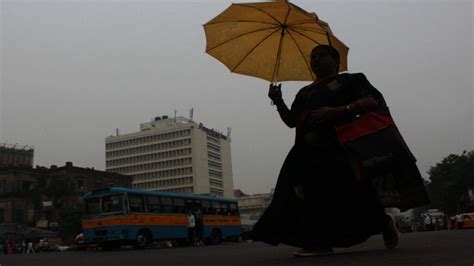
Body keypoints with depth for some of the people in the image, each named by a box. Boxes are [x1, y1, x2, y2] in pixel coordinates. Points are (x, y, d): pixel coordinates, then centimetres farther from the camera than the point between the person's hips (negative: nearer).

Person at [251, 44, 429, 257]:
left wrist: (338, 111, -17)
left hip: (341, 145, -5)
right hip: (309, 151, 6)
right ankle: (319, 242, -5)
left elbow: (375, 102, -4)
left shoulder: (349, 80, 11)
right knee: (316, 195, -7)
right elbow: (291, 121, 23)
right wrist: (278, 101, 6)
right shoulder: (304, 92, 27)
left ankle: (383, 223, 13)